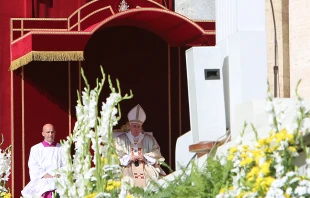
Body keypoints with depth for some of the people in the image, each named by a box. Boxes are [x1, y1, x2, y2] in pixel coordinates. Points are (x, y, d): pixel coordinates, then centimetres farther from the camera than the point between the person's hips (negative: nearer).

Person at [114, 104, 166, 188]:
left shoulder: (150, 139, 17)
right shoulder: (120, 140, 13)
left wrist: (145, 157, -5)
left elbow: (157, 155, 11)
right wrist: (129, 158, -8)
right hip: (128, 175, -1)